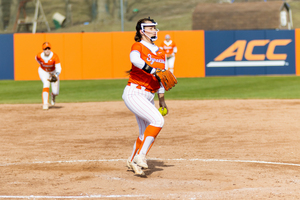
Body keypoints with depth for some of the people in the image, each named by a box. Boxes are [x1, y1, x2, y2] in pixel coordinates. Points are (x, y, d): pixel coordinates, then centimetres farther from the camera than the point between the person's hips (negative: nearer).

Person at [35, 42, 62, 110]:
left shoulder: (54, 56, -32)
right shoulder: (39, 56, -25)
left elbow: (58, 68, -36)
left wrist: (56, 75, -55)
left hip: (53, 72, 0)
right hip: (43, 71, 0)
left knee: (56, 92, -2)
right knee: (46, 84, -30)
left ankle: (53, 95, 39)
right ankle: (45, 104, -26)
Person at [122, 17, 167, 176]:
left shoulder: (160, 53, 15)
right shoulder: (138, 46, -7)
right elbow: (135, 59, -32)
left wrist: (161, 99, 20)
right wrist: (153, 71, -40)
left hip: (149, 97, 8)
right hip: (134, 94, -8)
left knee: (146, 133, 13)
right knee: (157, 120, -25)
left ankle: (133, 161, 33)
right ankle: (140, 156, -20)